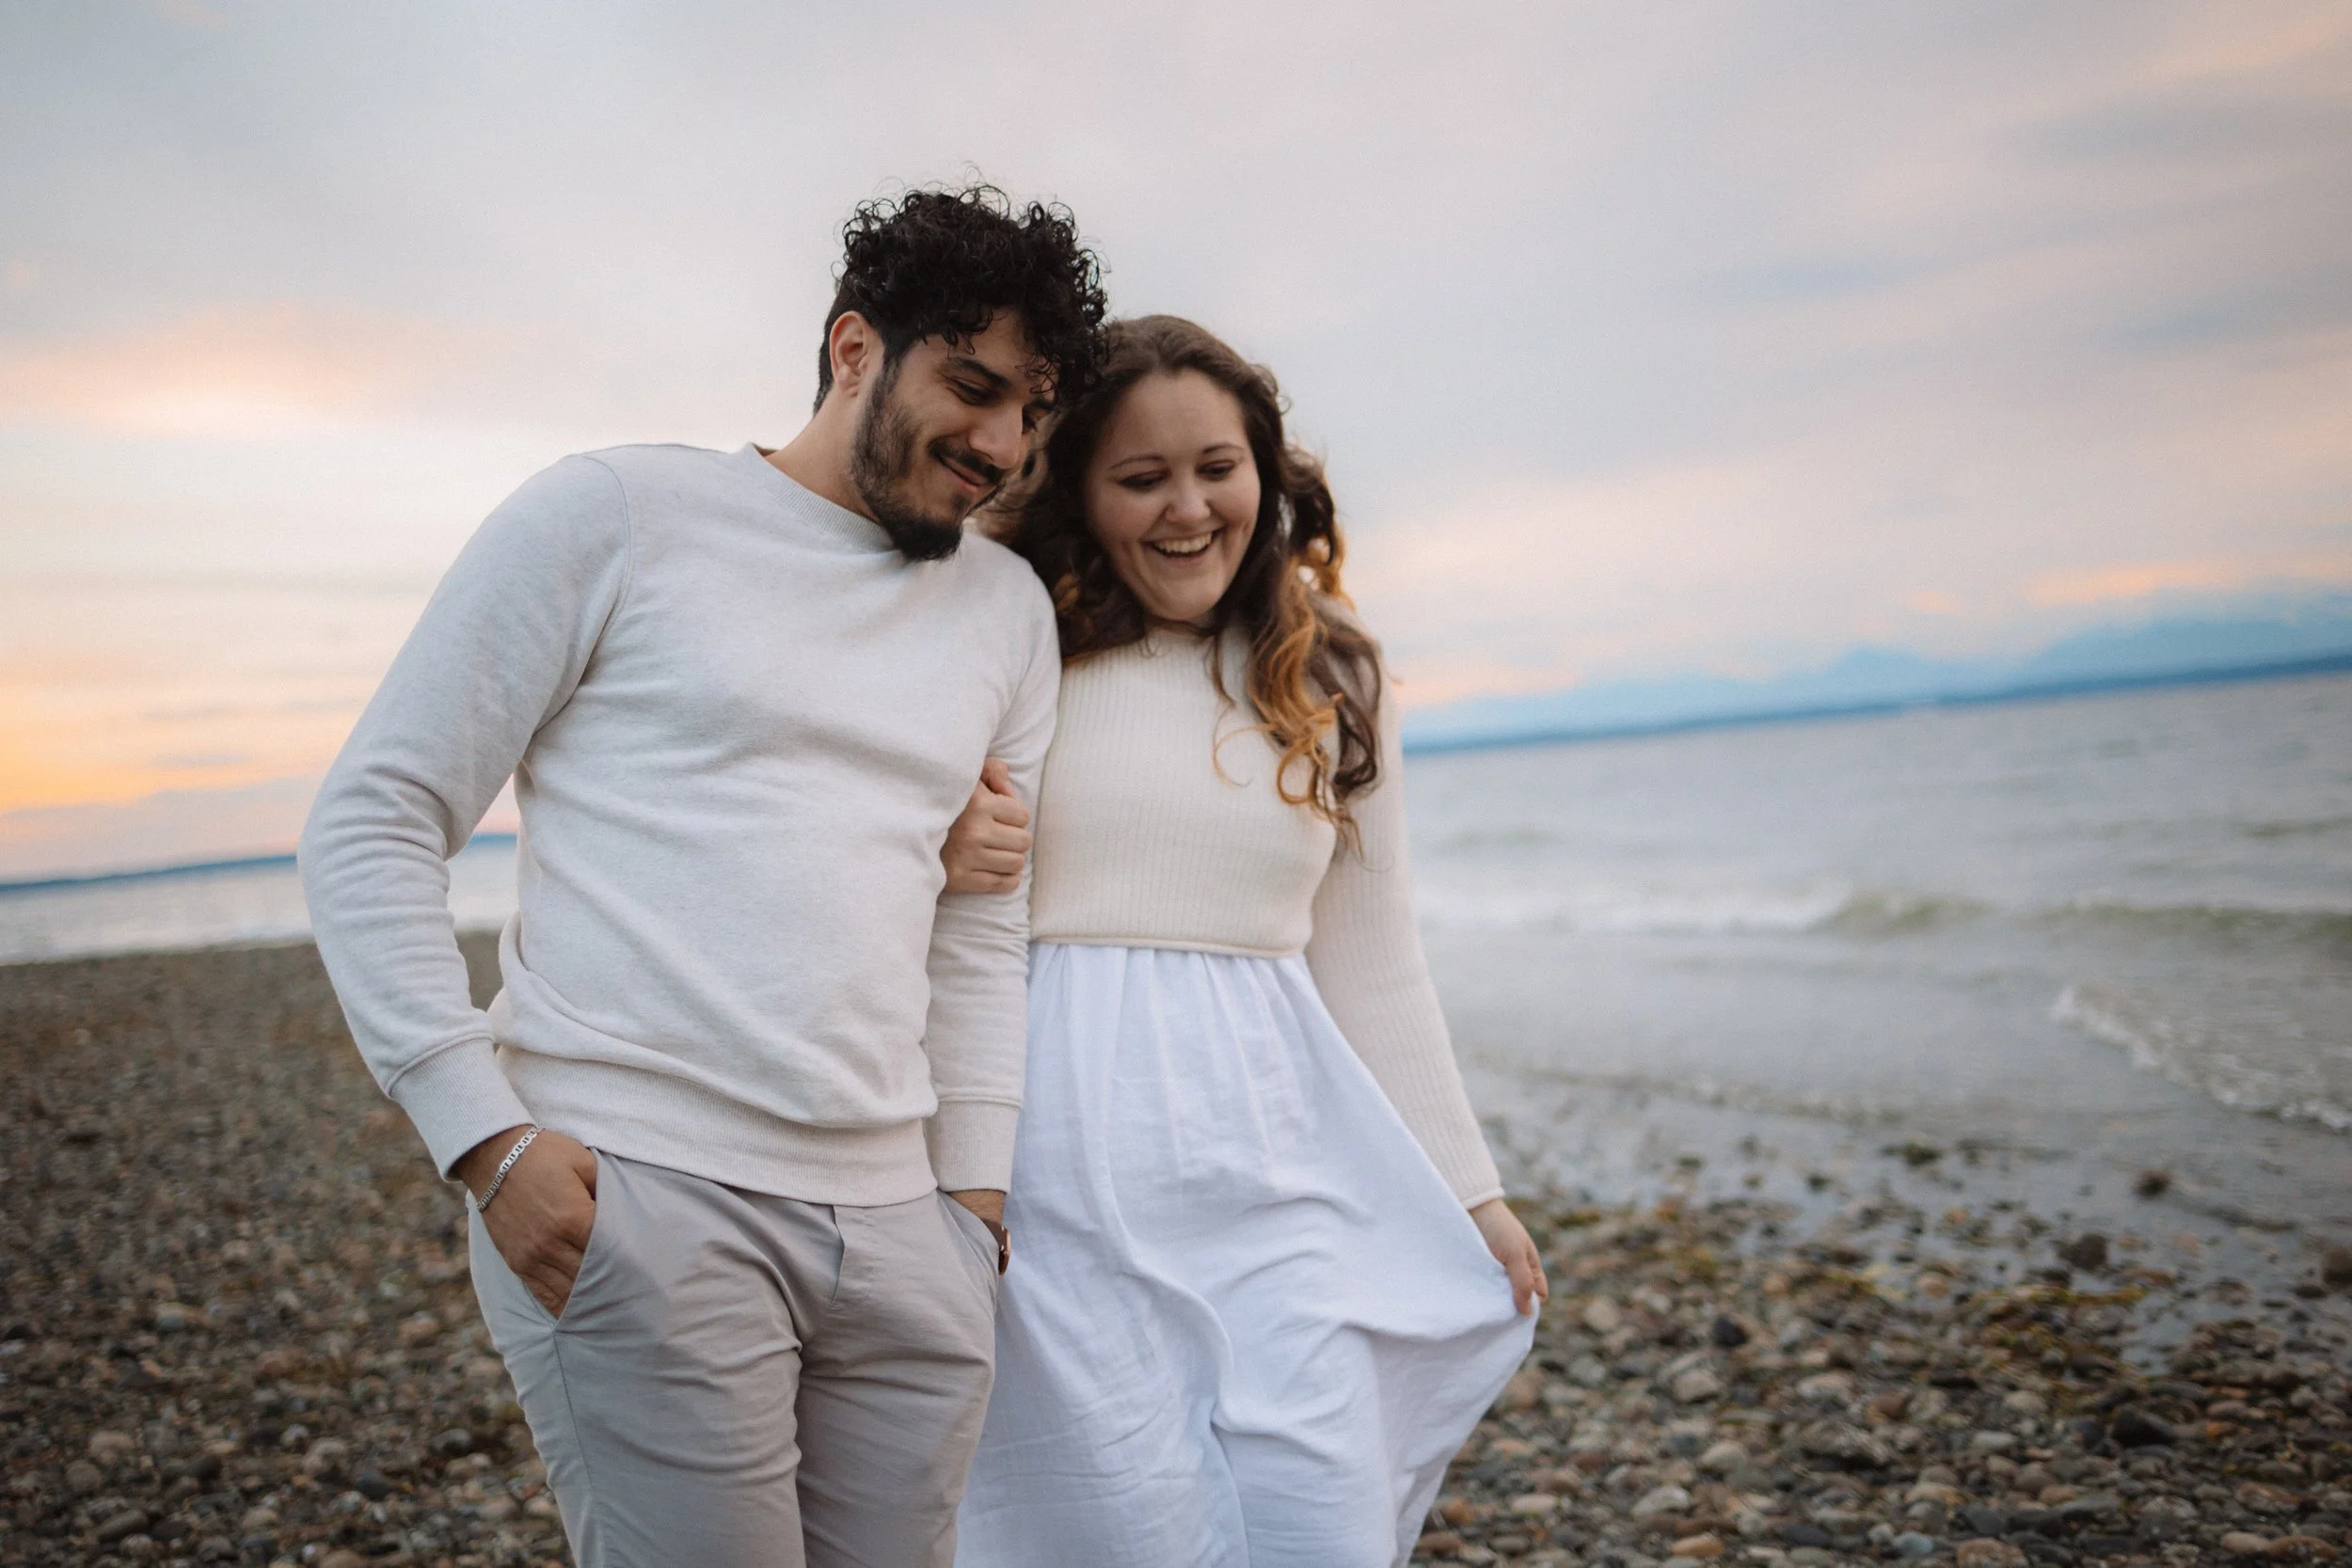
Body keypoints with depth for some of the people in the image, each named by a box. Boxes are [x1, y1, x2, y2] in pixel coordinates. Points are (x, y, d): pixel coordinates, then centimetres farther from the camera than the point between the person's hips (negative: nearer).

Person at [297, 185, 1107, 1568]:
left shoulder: (1009, 608, 13)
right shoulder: (615, 515, -1)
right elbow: (374, 822, -2)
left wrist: (974, 1196, 9)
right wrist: (486, 1136, -10)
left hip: (896, 1223, 5)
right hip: (631, 1195, -5)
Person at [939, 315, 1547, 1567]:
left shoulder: (1330, 685, 10)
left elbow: (1371, 968, 15)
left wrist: (1467, 1190, 15)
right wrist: (931, 859, -15)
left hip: (1274, 1170, 3)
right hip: (1058, 1168, -2)